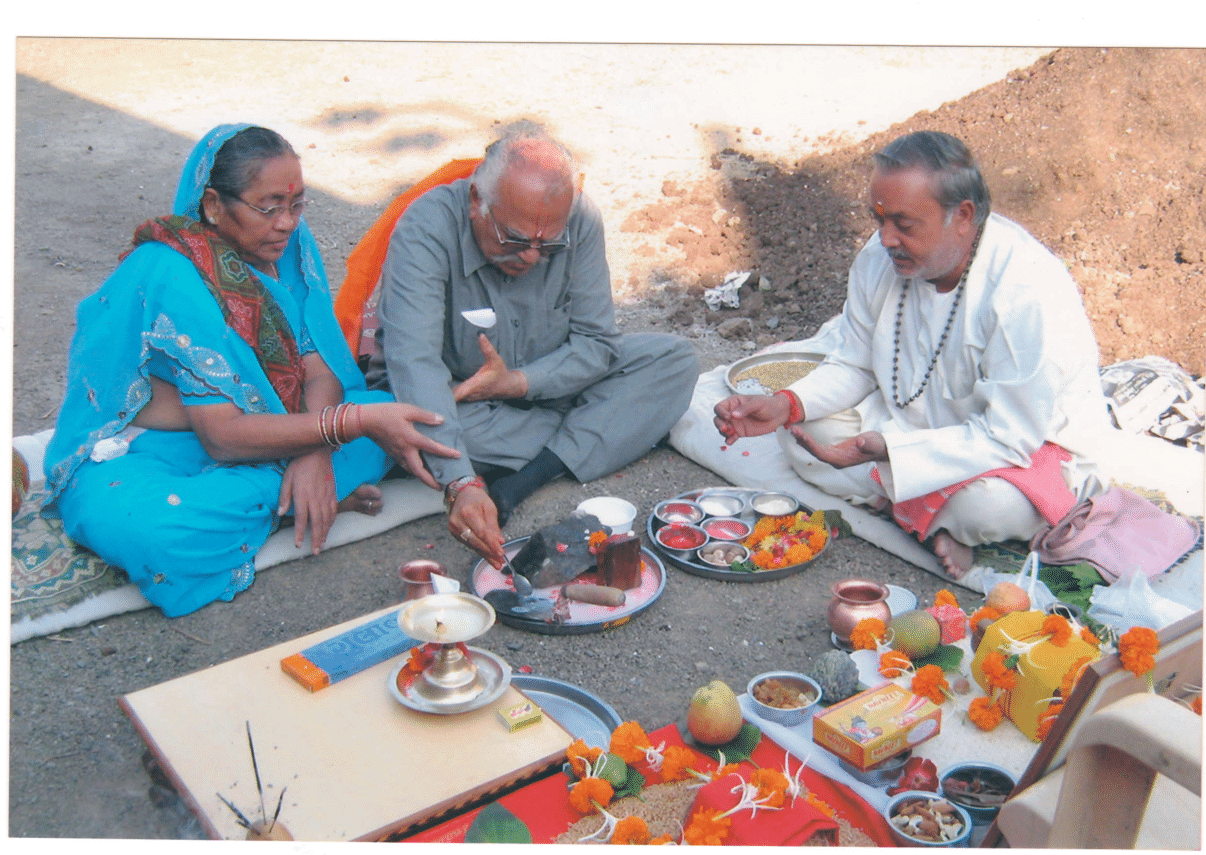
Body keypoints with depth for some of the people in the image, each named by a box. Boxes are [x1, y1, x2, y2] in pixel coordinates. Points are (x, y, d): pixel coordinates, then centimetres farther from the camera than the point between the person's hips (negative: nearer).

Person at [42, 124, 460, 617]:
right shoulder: (172, 276, -26)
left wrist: (316, 452, -28)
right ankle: (317, 497, -22)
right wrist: (358, 421, -35)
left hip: (255, 428, 6)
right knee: (156, 535, -41)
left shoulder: (289, 242, -4)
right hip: (134, 455, -5)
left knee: (391, 416, -11)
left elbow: (319, 368, -7)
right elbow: (222, 435, -29)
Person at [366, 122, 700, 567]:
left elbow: (597, 342, -10)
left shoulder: (580, 221, -16)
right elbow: (414, 364, -40)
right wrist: (461, 485, -52)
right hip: (450, 403, -3)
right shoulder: (427, 228, -29)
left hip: (544, 389, 3)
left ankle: (519, 483, -25)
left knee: (675, 359, -12)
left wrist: (519, 382, -28)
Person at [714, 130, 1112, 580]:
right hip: (918, 421, 6)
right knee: (801, 432, -13)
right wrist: (786, 405, -19)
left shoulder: (1029, 291, -33)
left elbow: (1010, 436, -30)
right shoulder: (879, 259, -13)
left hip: (1033, 443, -6)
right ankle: (935, 517, -13)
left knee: (989, 506, -39)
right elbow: (854, 366, 1)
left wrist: (887, 449, -39)